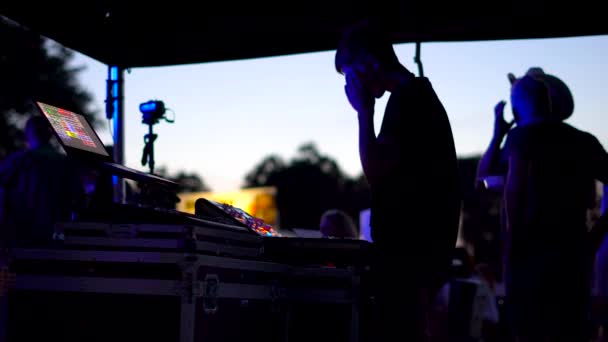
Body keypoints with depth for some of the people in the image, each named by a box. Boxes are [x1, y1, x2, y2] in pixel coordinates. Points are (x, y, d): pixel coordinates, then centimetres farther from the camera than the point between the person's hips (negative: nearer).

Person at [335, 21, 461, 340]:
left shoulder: (406, 99, -13)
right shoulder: (421, 95, 19)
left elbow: (375, 170, -18)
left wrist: (364, 111, -11)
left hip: (409, 247, -10)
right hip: (420, 244, 10)